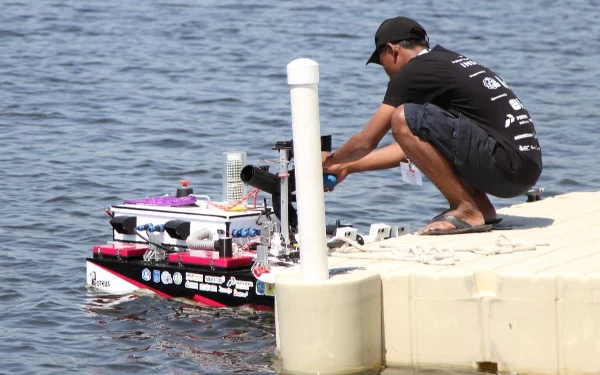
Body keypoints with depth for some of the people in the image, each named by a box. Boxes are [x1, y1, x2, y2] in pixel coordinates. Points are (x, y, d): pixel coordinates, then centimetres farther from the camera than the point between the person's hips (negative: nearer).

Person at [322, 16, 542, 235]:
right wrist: (347, 167, 36)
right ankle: (482, 208, 11)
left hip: (507, 166, -9)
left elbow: (366, 142, 1)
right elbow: (413, 142, 31)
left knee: (403, 119, -14)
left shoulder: (413, 73, -5)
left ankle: (467, 211, -9)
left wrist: (330, 160, 21)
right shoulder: (447, 61, 22)